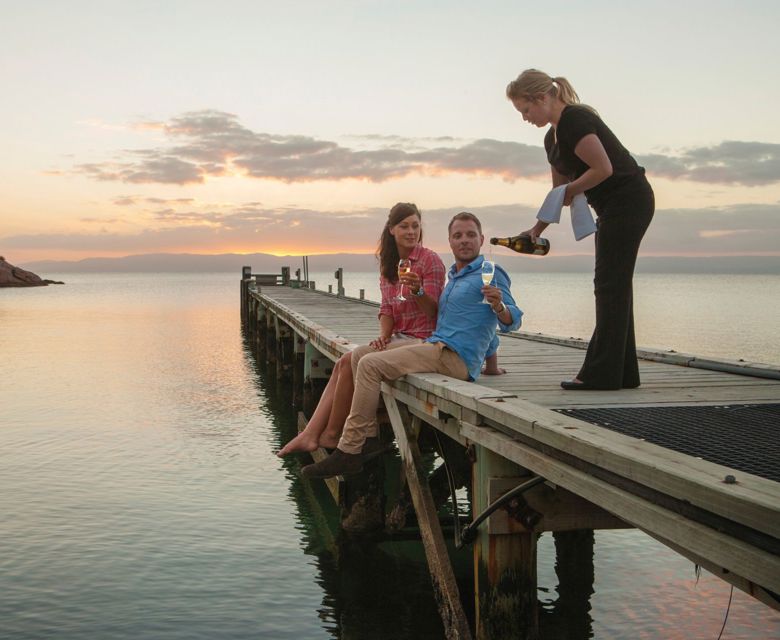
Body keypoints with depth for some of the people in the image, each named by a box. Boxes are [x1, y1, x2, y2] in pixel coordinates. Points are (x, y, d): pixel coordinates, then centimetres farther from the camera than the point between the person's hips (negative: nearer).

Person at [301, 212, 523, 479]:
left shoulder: (491, 272, -4)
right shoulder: (455, 276, 23)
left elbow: (511, 321, -12)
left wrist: (498, 305, -29)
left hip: (454, 357, -10)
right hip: (435, 346, 10)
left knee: (370, 365, -20)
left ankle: (349, 451, -17)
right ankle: (369, 435, 2)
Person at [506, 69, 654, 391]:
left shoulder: (575, 120, -16)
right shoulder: (552, 137, 14)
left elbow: (604, 169, -23)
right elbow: (560, 193, 19)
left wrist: (571, 190, -10)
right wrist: (537, 229, 10)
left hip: (628, 201, -10)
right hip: (615, 207, 10)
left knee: (610, 285, -9)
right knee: (613, 286, 10)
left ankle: (601, 373, -6)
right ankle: (622, 372, 15)